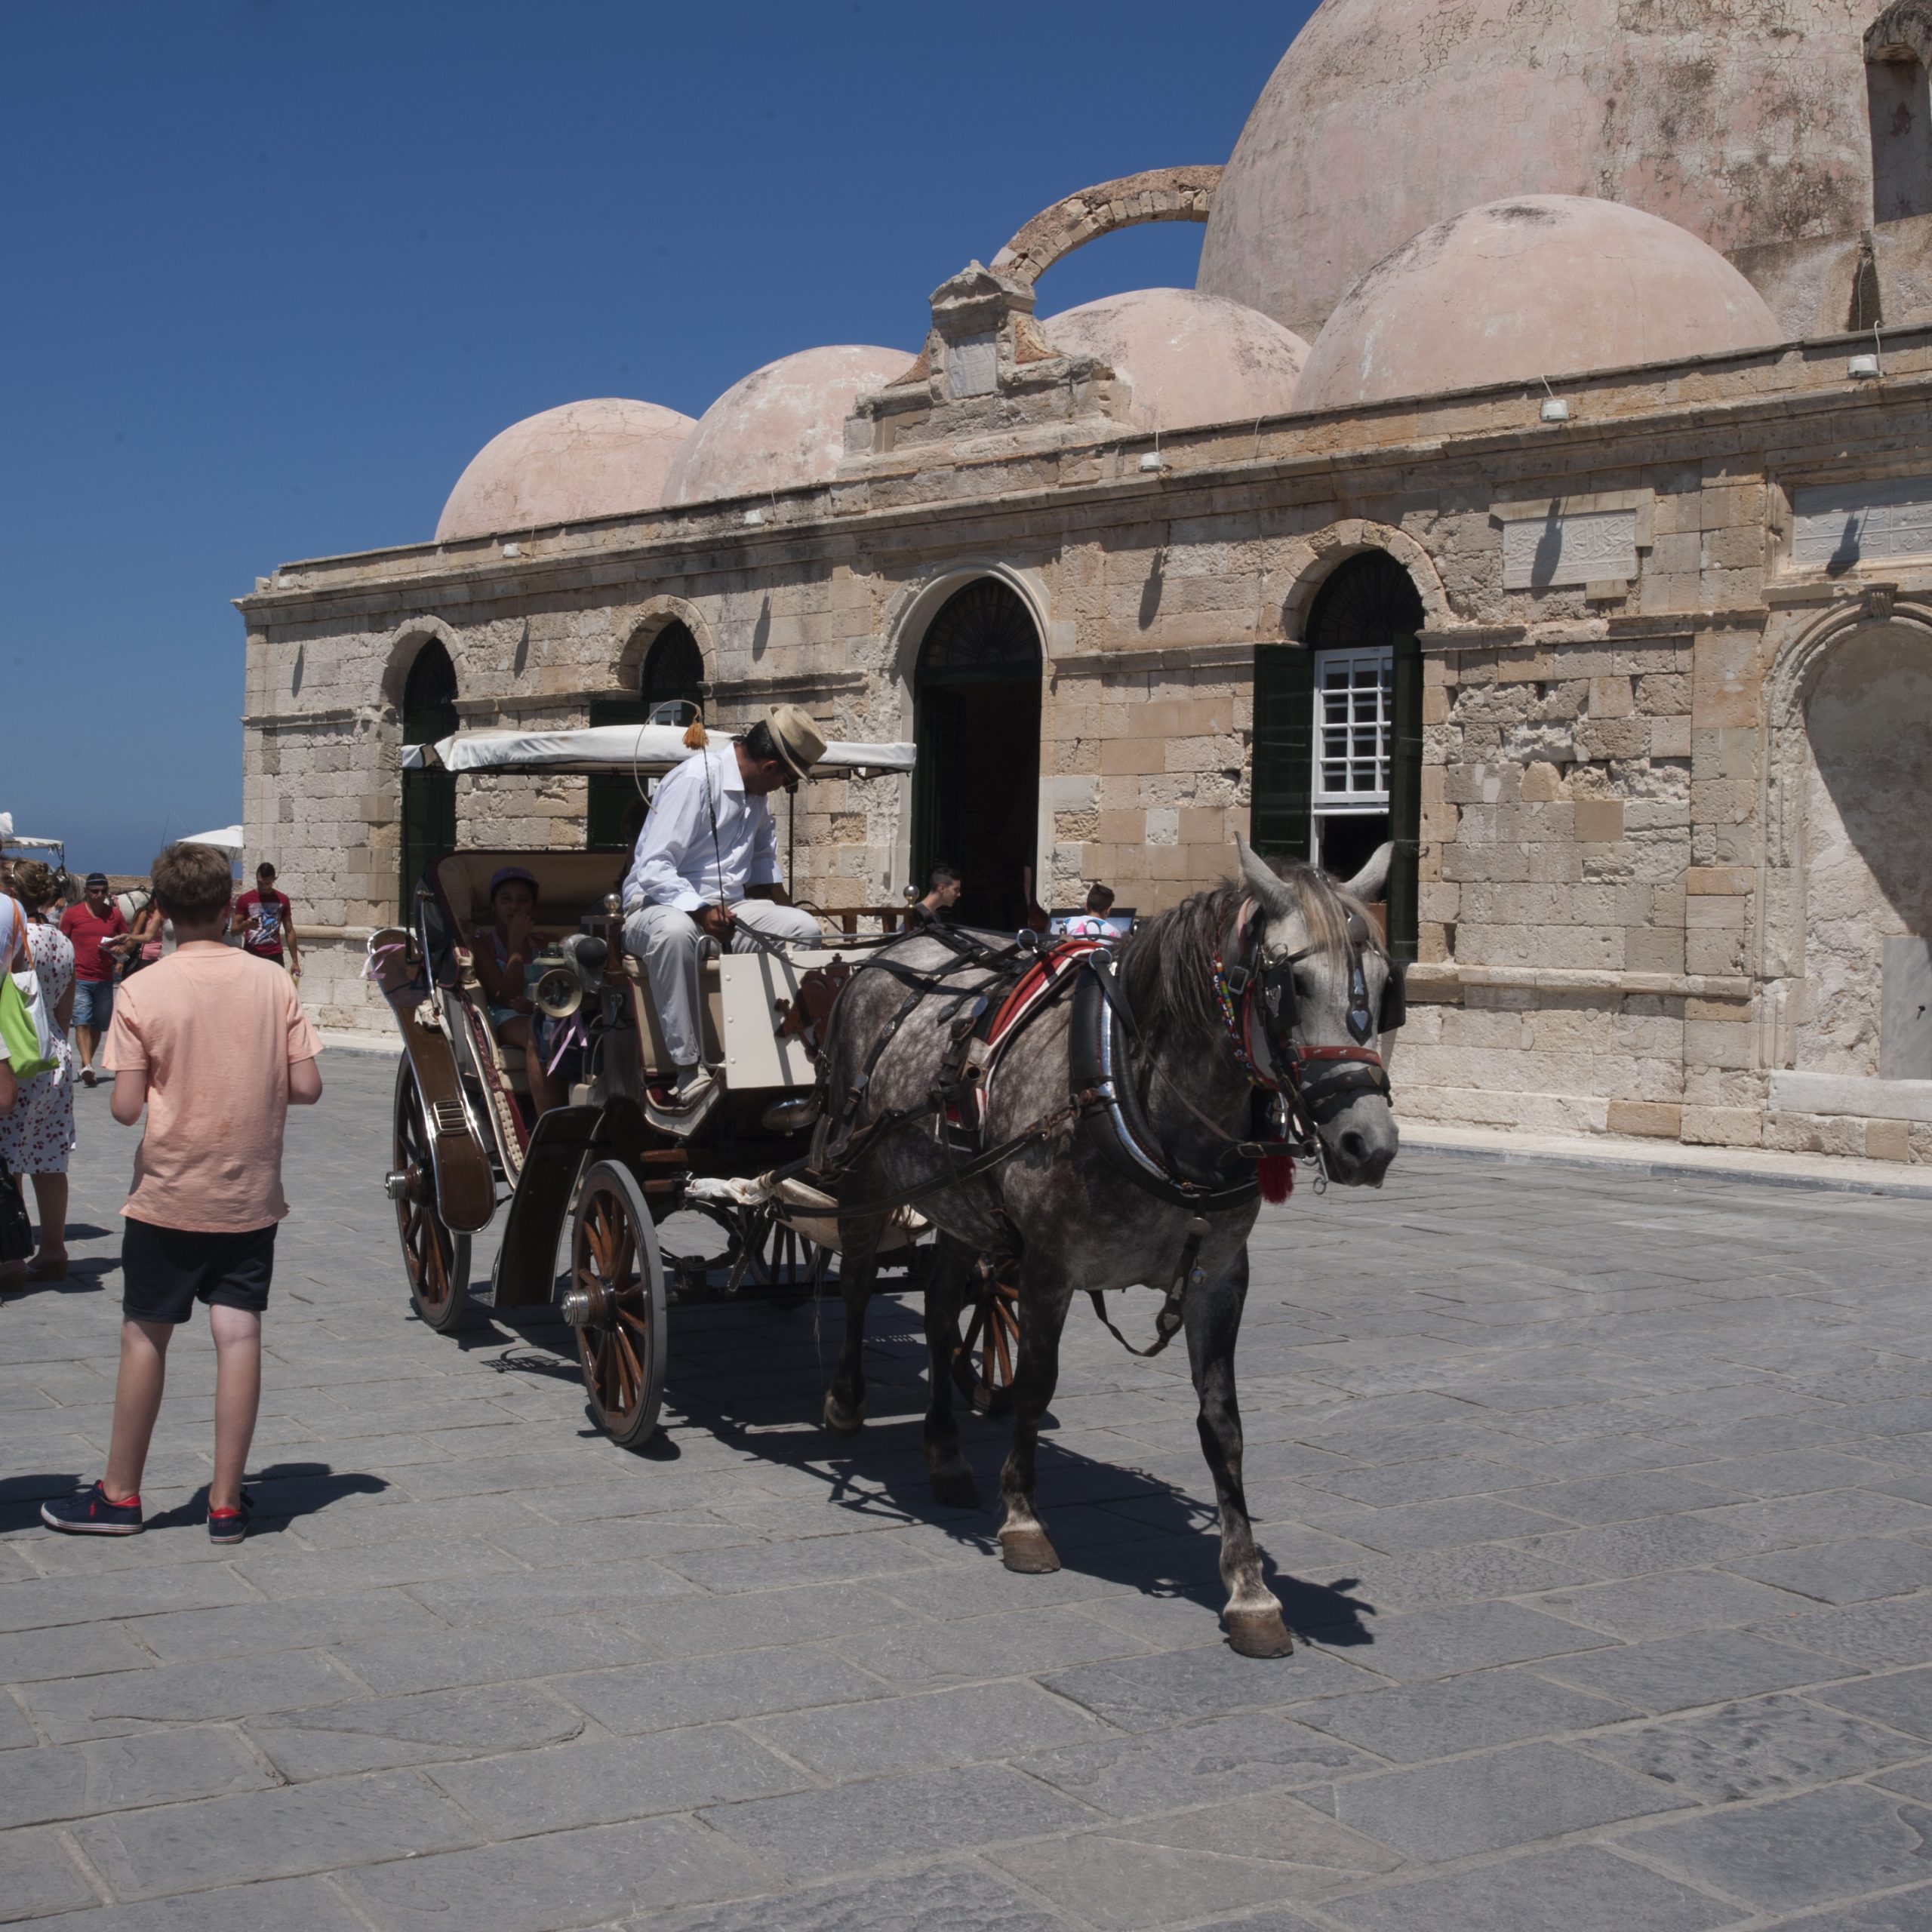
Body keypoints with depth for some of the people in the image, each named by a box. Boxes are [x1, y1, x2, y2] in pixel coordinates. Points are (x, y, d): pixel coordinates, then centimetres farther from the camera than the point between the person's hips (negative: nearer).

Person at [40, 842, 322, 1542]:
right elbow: (307, 1088, -4)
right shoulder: (273, 982, -3)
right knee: (239, 1336, 3)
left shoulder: (142, 992, -9)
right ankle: (226, 1501, 8)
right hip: (251, 1196, 2)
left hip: (167, 1195, -2)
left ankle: (119, 1494, 20)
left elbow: (125, 1108, -10)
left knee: (145, 1338, 9)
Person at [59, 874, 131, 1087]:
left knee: (98, 1026, 9)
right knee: (82, 1023, -16)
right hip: (79, 979, -3)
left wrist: (122, 949, -6)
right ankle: (87, 1066, -25)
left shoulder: (114, 914, 9)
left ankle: (86, 1065, 22)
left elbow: (130, 941, 17)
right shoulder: (72, 914, 2)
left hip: (105, 979, 3)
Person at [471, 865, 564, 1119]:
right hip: (504, 1021, -3)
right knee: (538, 1035, -39)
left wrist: (536, 1005, -14)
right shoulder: (482, 941, 10)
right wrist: (516, 942, -2)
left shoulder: (543, 943, 21)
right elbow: (506, 997, -4)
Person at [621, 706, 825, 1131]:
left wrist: (786, 907, 30)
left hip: (727, 908, 8)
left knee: (804, 927, -16)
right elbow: (653, 868, -25)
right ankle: (690, 1071, -44)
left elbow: (763, 854, 34)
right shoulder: (694, 780, -18)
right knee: (675, 931, -43)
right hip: (661, 905, -8)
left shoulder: (757, 792, 12)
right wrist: (701, 910, -34)